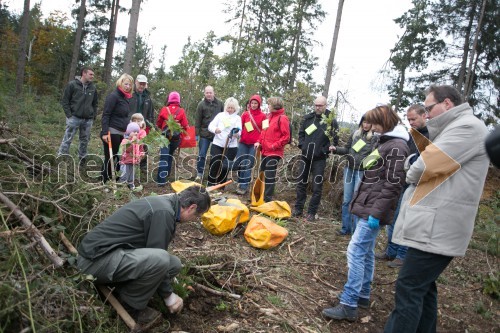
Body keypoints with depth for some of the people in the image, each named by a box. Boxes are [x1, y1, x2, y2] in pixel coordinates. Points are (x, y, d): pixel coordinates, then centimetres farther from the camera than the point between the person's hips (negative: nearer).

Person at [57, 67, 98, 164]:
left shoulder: (93, 88, 9)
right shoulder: (72, 85, -4)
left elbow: (95, 104, 18)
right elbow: (64, 101, -2)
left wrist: (94, 116, 8)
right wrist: (69, 115, -9)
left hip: (88, 120, 4)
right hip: (74, 118, -4)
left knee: (85, 140, 11)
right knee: (67, 139, -4)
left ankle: (82, 159, 22)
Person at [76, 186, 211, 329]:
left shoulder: (163, 202, 11)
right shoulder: (164, 212, -21)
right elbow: (157, 257, -18)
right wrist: (168, 295, -3)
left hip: (113, 252, 10)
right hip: (96, 258, -9)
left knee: (174, 264, 3)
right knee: (160, 259, -30)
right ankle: (129, 306, -6)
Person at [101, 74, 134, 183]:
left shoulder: (125, 98, 16)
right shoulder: (113, 96, -10)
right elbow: (106, 115, -15)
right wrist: (105, 132, -23)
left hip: (122, 133, 8)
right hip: (112, 133, -8)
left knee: (120, 158, 9)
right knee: (110, 158, -3)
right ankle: (105, 182, 5)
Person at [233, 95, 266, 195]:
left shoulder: (262, 116, 2)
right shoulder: (245, 114, 8)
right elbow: (240, 126, 10)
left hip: (254, 144, -2)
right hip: (243, 143, 3)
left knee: (248, 165, -2)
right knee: (239, 163, 0)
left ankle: (244, 186, 3)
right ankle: (241, 183, 16)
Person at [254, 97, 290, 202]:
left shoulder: (282, 118, -11)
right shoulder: (269, 116, 15)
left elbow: (286, 137, -14)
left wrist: (274, 146, -16)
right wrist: (259, 142, 7)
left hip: (274, 153, -8)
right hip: (265, 151, 8)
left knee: (270, 176, -4)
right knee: (263, 174, 13)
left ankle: (267, 199, 3)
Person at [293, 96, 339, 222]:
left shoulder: (331, 120, -6)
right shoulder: (308, 118, 5)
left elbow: (335, 140, -6)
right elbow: (301, 133, 16)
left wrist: (324, 150, -13)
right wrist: (302, 145, 3)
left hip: (319, 159, -4)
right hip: (305, 156, 4)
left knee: (317, 187, 0)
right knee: (301, 183, 12)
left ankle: (311, 213, 10)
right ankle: (298, 209, 24)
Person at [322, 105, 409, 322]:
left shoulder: (397, 146, -13)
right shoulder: (384, 142, 17)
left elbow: (392, 184, -19)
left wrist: (377, 212, -22)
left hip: (374, 208, -10)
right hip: (368, 205, 10)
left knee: (356, 251, -11)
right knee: (366, 252, 15)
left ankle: (349, 305, -5)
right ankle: (363, 296, 26)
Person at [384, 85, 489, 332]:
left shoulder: (468, 127, -13)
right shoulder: (454, 129, 21)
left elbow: (426, 166, -20)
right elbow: (434, 162, 21)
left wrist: (411, 175, 0)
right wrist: (417, 174, 1)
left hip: (437, 228, -10)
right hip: (433, 225, 10)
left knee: (408, 288, -8)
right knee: (422, 286, 17)